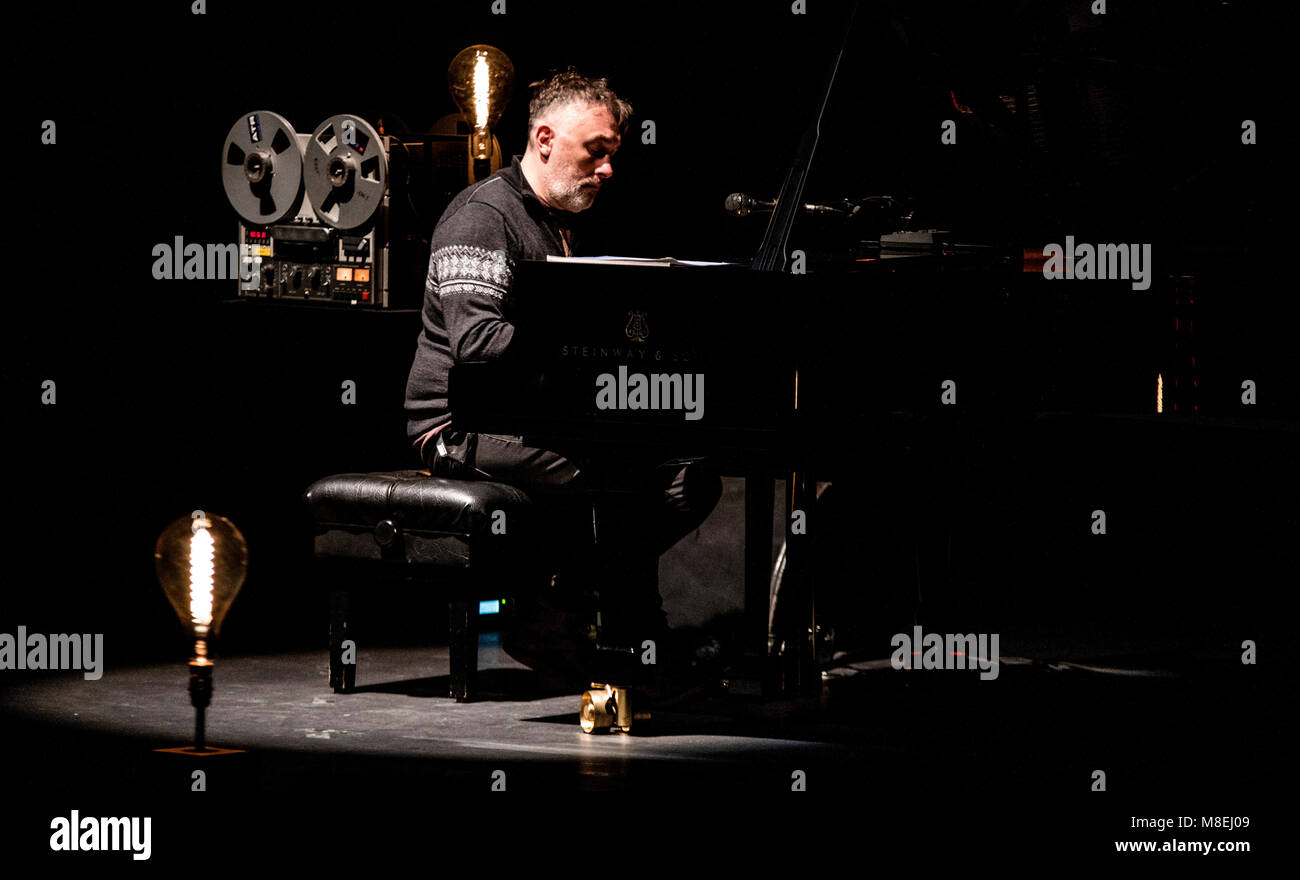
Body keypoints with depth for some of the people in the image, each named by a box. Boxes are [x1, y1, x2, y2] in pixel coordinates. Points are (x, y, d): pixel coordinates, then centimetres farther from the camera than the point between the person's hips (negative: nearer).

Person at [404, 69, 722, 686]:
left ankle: (552, 615, -7)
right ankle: (634, 642, -16)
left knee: (692, 478, -6)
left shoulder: (561, 227, 22)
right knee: (627, 473, -30)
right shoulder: (481, 217, -10)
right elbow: (477, 339, -23)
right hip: (465, 426, -10)